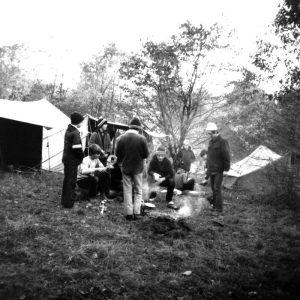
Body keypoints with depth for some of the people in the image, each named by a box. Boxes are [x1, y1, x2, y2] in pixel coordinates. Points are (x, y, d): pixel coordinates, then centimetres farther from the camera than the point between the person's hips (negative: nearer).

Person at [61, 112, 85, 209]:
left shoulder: (68, 130, 10)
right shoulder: (75, 132, -18)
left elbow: (69, 145, 10)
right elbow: (77, 148, -25)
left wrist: (81, 155, 8)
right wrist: (82, 156, -8)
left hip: (66, 158, 9)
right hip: (72, 160, -9)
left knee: (67, 179, 19)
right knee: (71, 180, 0)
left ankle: (65, 200, 32)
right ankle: (68, 203, 7)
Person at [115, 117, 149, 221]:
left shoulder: (121, 138, -8)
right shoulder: (142, 139, -14)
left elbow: (117, 153, -3)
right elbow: (146, 154, -10)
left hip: (125, 167, 1)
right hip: (138, 167, -1)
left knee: (127, 191, 11)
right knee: (138, 191, 12)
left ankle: (129, 213, 11)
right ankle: (136, 213, 7)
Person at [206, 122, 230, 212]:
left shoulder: (223, 142, -12)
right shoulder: (211, 142, 13)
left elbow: (226, 157, -14)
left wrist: (226, 169, -15)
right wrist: (207, 167, 17)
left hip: (218, 170, -7)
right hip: (211, 170, 8)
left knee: (217, 188, -9)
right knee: (213, 188, 12)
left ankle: (219, 208, -3)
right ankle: (214, 204, 21)